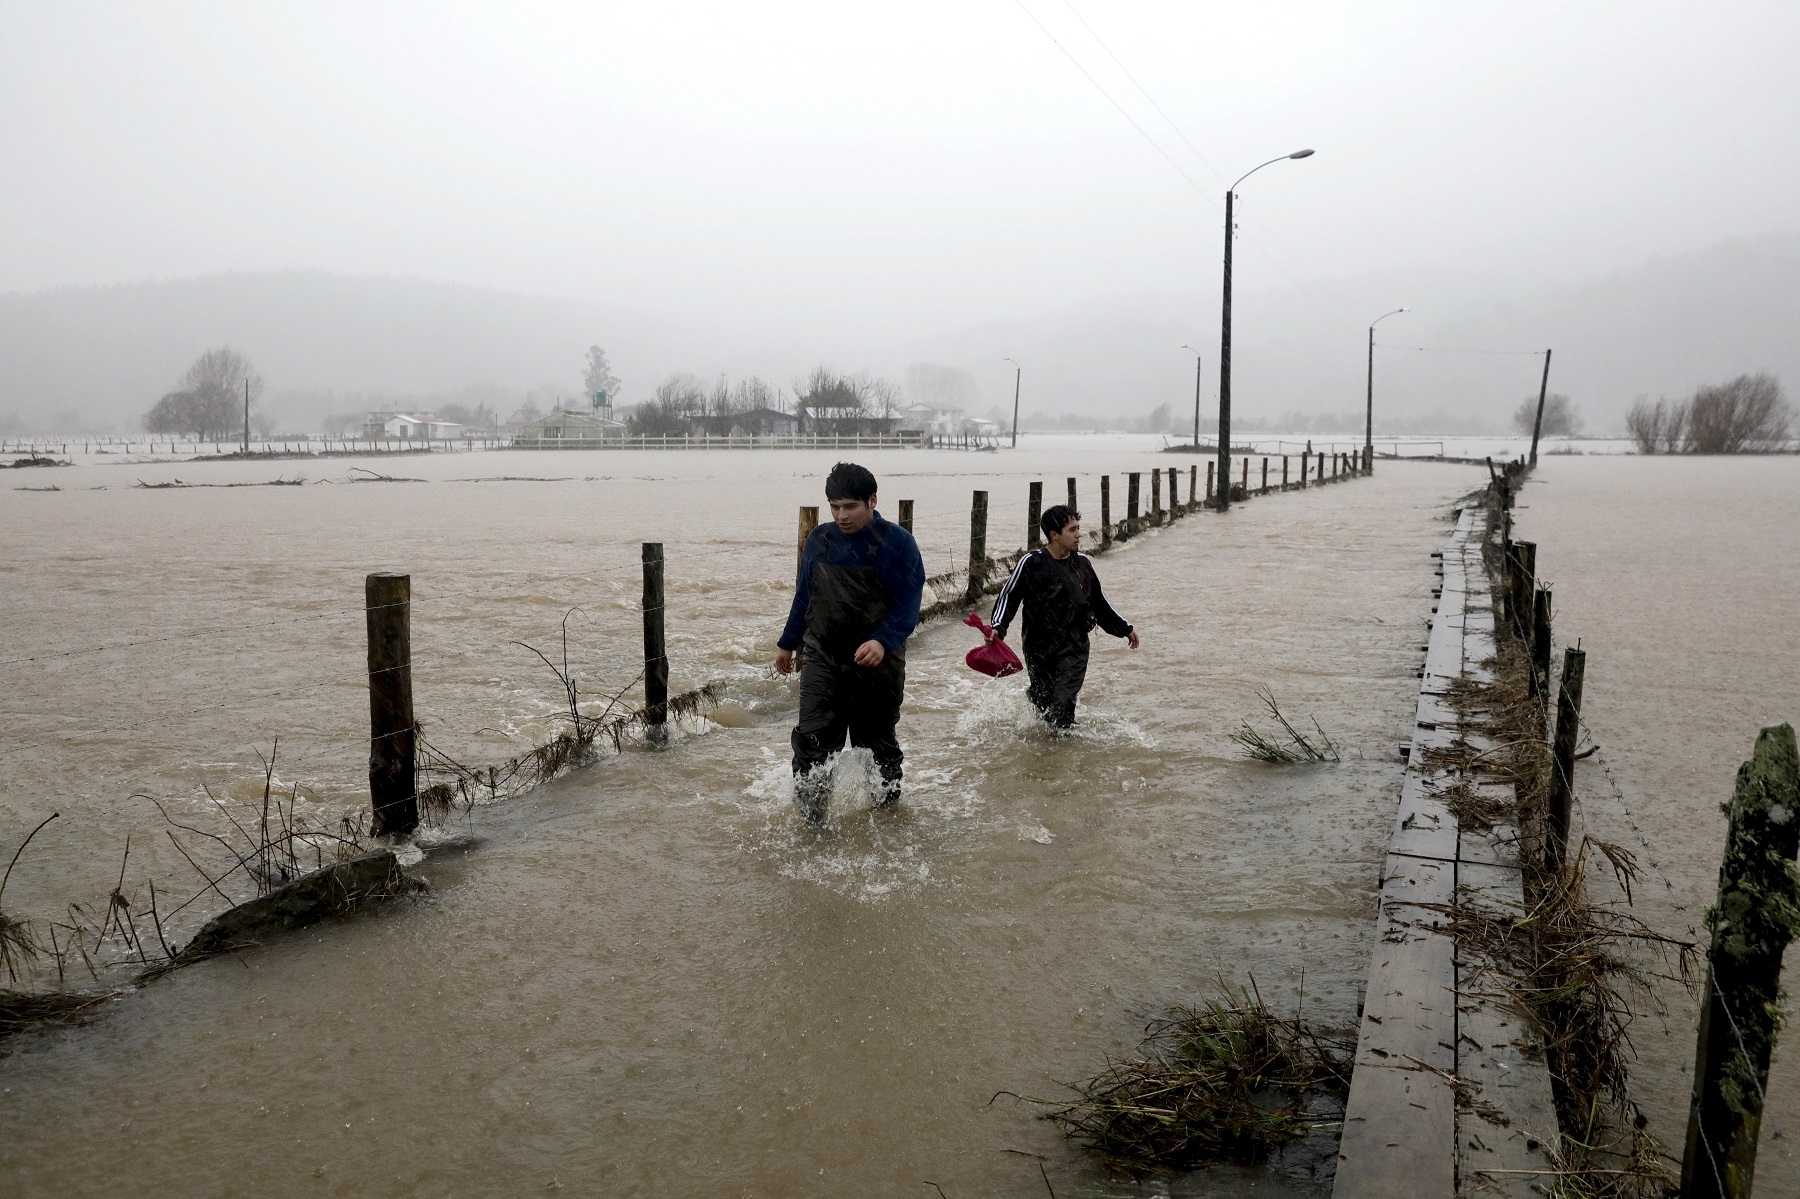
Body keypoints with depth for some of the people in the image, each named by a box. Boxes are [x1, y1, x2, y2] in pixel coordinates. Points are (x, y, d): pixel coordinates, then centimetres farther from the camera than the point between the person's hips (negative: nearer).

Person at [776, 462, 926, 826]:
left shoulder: (897, 543, -8)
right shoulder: (819, 539, 5)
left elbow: (908, 604, -13)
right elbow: (804, 595, 17)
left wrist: (883, 642, -29)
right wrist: (788, 643, 22)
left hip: (877, 664, -2)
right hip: (823, 659, 3)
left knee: (876, 740, 11)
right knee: (812, 738, -11)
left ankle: (888, 804, 33)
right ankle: (810, 815, -3)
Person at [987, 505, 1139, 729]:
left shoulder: (1083, 563, 6)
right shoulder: (1032, 563, -7)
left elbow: (1098, 602, 18)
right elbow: (1009, 595, -6)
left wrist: (1125, 628, 22)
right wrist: (998, 626, -22)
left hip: (1074, 645, 2)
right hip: (1039, 645, -1)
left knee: (1062, 703, -13)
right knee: (1042, 699, 9)